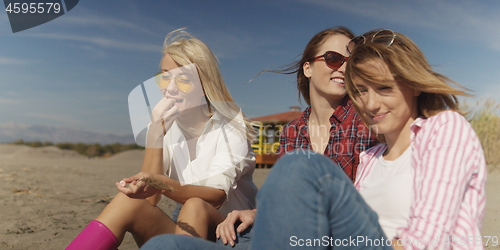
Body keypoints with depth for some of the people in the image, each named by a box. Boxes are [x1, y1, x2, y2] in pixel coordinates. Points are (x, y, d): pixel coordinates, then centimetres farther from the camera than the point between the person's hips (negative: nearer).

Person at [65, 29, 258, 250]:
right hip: (181, 229, 3)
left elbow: (216, 196, -25)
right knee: (130, 200, -23)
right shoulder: (167, 128, 2)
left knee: (194, 208, -34)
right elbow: (149, 199, -11)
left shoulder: (230, 127, -10)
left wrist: (161, 183, -43)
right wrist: (155, 131, -19)